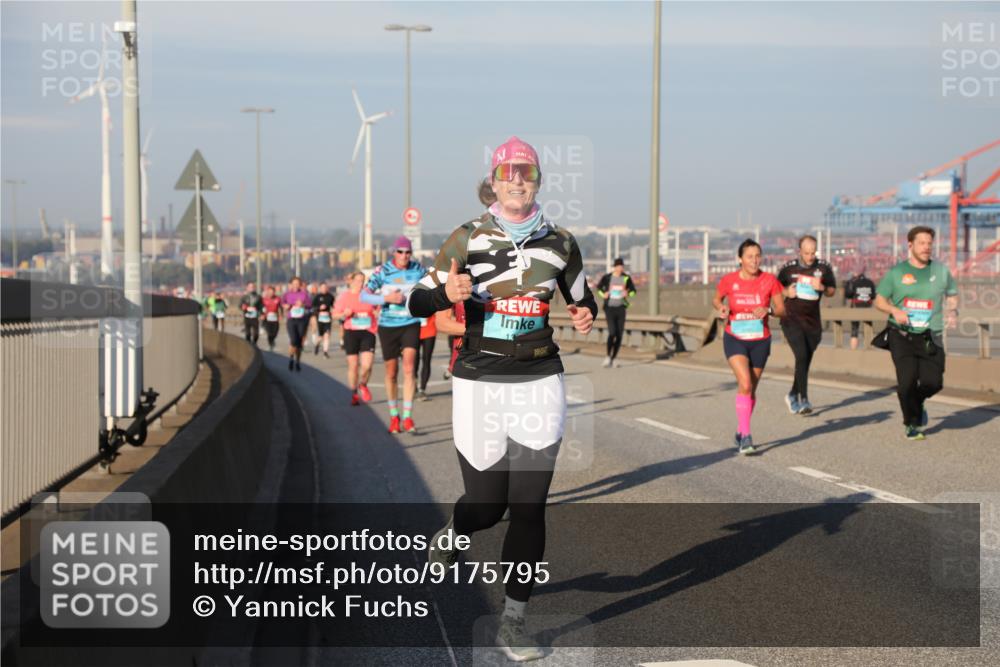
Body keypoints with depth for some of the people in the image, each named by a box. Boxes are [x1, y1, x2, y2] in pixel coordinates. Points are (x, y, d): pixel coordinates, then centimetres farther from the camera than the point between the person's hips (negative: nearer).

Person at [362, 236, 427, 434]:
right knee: (391, 372, 7)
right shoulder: (382, 271, -6)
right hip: (388, 326, 0)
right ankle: (393, 416, 23)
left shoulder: (418, 269, 0)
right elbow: (364, 296, -10)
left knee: (409, 369, -14)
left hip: (411, 324, 0)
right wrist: (386, 298, -23)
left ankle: (407, 417, -13)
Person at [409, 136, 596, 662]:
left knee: (529, 507, -3)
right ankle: (450, 534, 43)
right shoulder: (467, 239, -2)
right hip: (479, 383, -1)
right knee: (486, 506, 5)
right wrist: (446, 294, -22)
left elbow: (581, 299, 18)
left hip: (539, 383, 2)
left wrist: (586, 317, -5)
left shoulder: (559, 242, 5)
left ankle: (512, 621, 9)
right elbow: (417, 303, 0)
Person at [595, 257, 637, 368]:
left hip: (621, 308, 3)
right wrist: (603, 295, -5)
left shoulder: (626, 278, 1)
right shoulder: (607, 277, -3)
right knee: (612, 332, -15)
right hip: (609, 308, -3)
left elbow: (633, 290, 12)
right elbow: (599, 287, 13)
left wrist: (628, 294, -9)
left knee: (619, 335, 2)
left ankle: (614, 358, 15)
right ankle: (608, 356, 0)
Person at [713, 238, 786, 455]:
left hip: (760, 341, 2)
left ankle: (740, 432, 31)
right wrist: (721, 308, -11)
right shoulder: (729, 280, -8)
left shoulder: (769, 280, -7)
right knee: (745, 384, -20)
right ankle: (745, 437, -18)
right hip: (735, 339, -2)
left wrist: (768, 310, -22)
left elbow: (782, 310, -2)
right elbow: (716, 299, 11)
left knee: (751, 388, 11)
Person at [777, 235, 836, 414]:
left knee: (805, 361, 10)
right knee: (802, 356, -18)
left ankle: (792, 396, 31)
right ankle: (804, 400, -18)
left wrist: (822, 288, -12)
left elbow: (832, 291, 9)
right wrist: (787, 292, -8)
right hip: (791, 319, -3)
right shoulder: (789, 268, -1)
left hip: (812, 322, 3)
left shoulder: (823, 268, 1)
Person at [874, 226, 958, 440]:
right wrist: (894, 310, -13)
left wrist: (953, 311, 1)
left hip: (930, 338, 2)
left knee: (933, 382, -7)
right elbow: (879, 300, 7)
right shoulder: (896, 272, 3)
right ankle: (911, 424, 10)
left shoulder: (941, 270, 8)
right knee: (907, 380, -12)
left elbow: (952, 294, 22)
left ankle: (917, 403, 30)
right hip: (901, 336, -2)